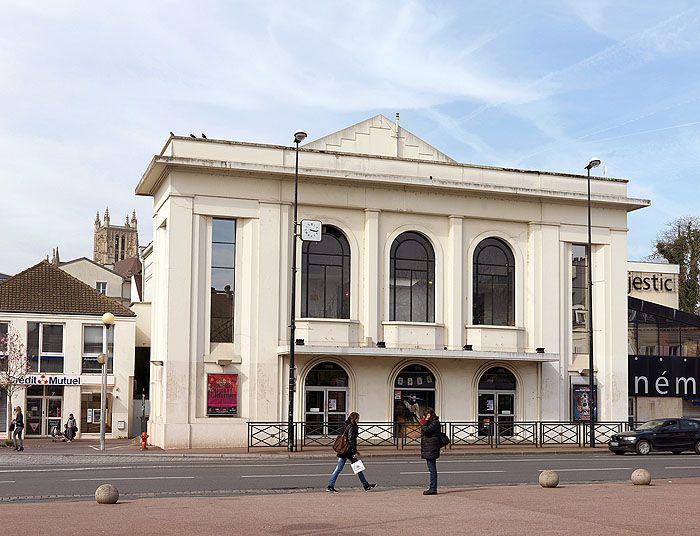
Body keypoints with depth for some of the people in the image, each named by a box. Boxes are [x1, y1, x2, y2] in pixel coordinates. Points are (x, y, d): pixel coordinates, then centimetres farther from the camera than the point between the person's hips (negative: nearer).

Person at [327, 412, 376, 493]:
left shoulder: (347, 425, 14)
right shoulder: (352, 427, -14)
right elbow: (351, 440, -21)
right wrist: (355, 452, -21)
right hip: (349, 451, -9)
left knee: (338, 469, 7)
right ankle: (366, 486, 10)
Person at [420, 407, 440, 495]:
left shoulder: (435, 423, -12)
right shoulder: (431, 422, 18)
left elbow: (425, 430, -21)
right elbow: (424, 431, 22)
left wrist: (425, 421, -13)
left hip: (431, 449, -11)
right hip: (428, 449, 11)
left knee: (432, 469, -9)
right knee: (431, 469, 13)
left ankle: (433, 488, -8)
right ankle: (432, 488, 18)